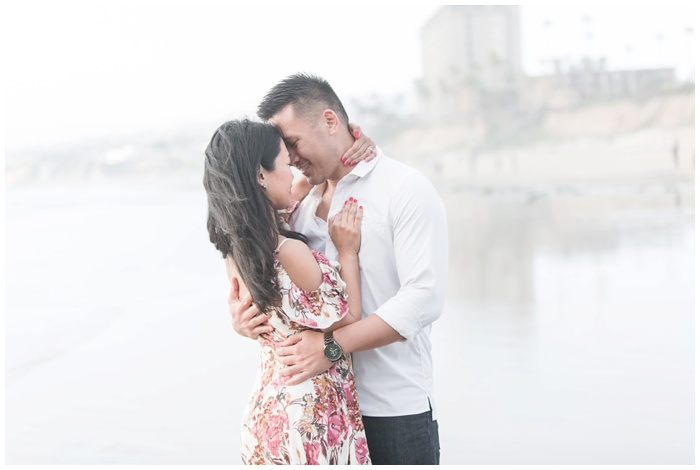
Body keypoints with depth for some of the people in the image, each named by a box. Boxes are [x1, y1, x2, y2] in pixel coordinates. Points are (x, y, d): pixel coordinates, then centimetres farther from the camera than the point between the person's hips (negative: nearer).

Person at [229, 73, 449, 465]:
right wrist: (244, 315, -9)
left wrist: (333, 344, -24)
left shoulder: (407, 190, -8)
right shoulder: (299, 202, 11)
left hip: (396, 408, -5)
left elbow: (425, 296, -18)